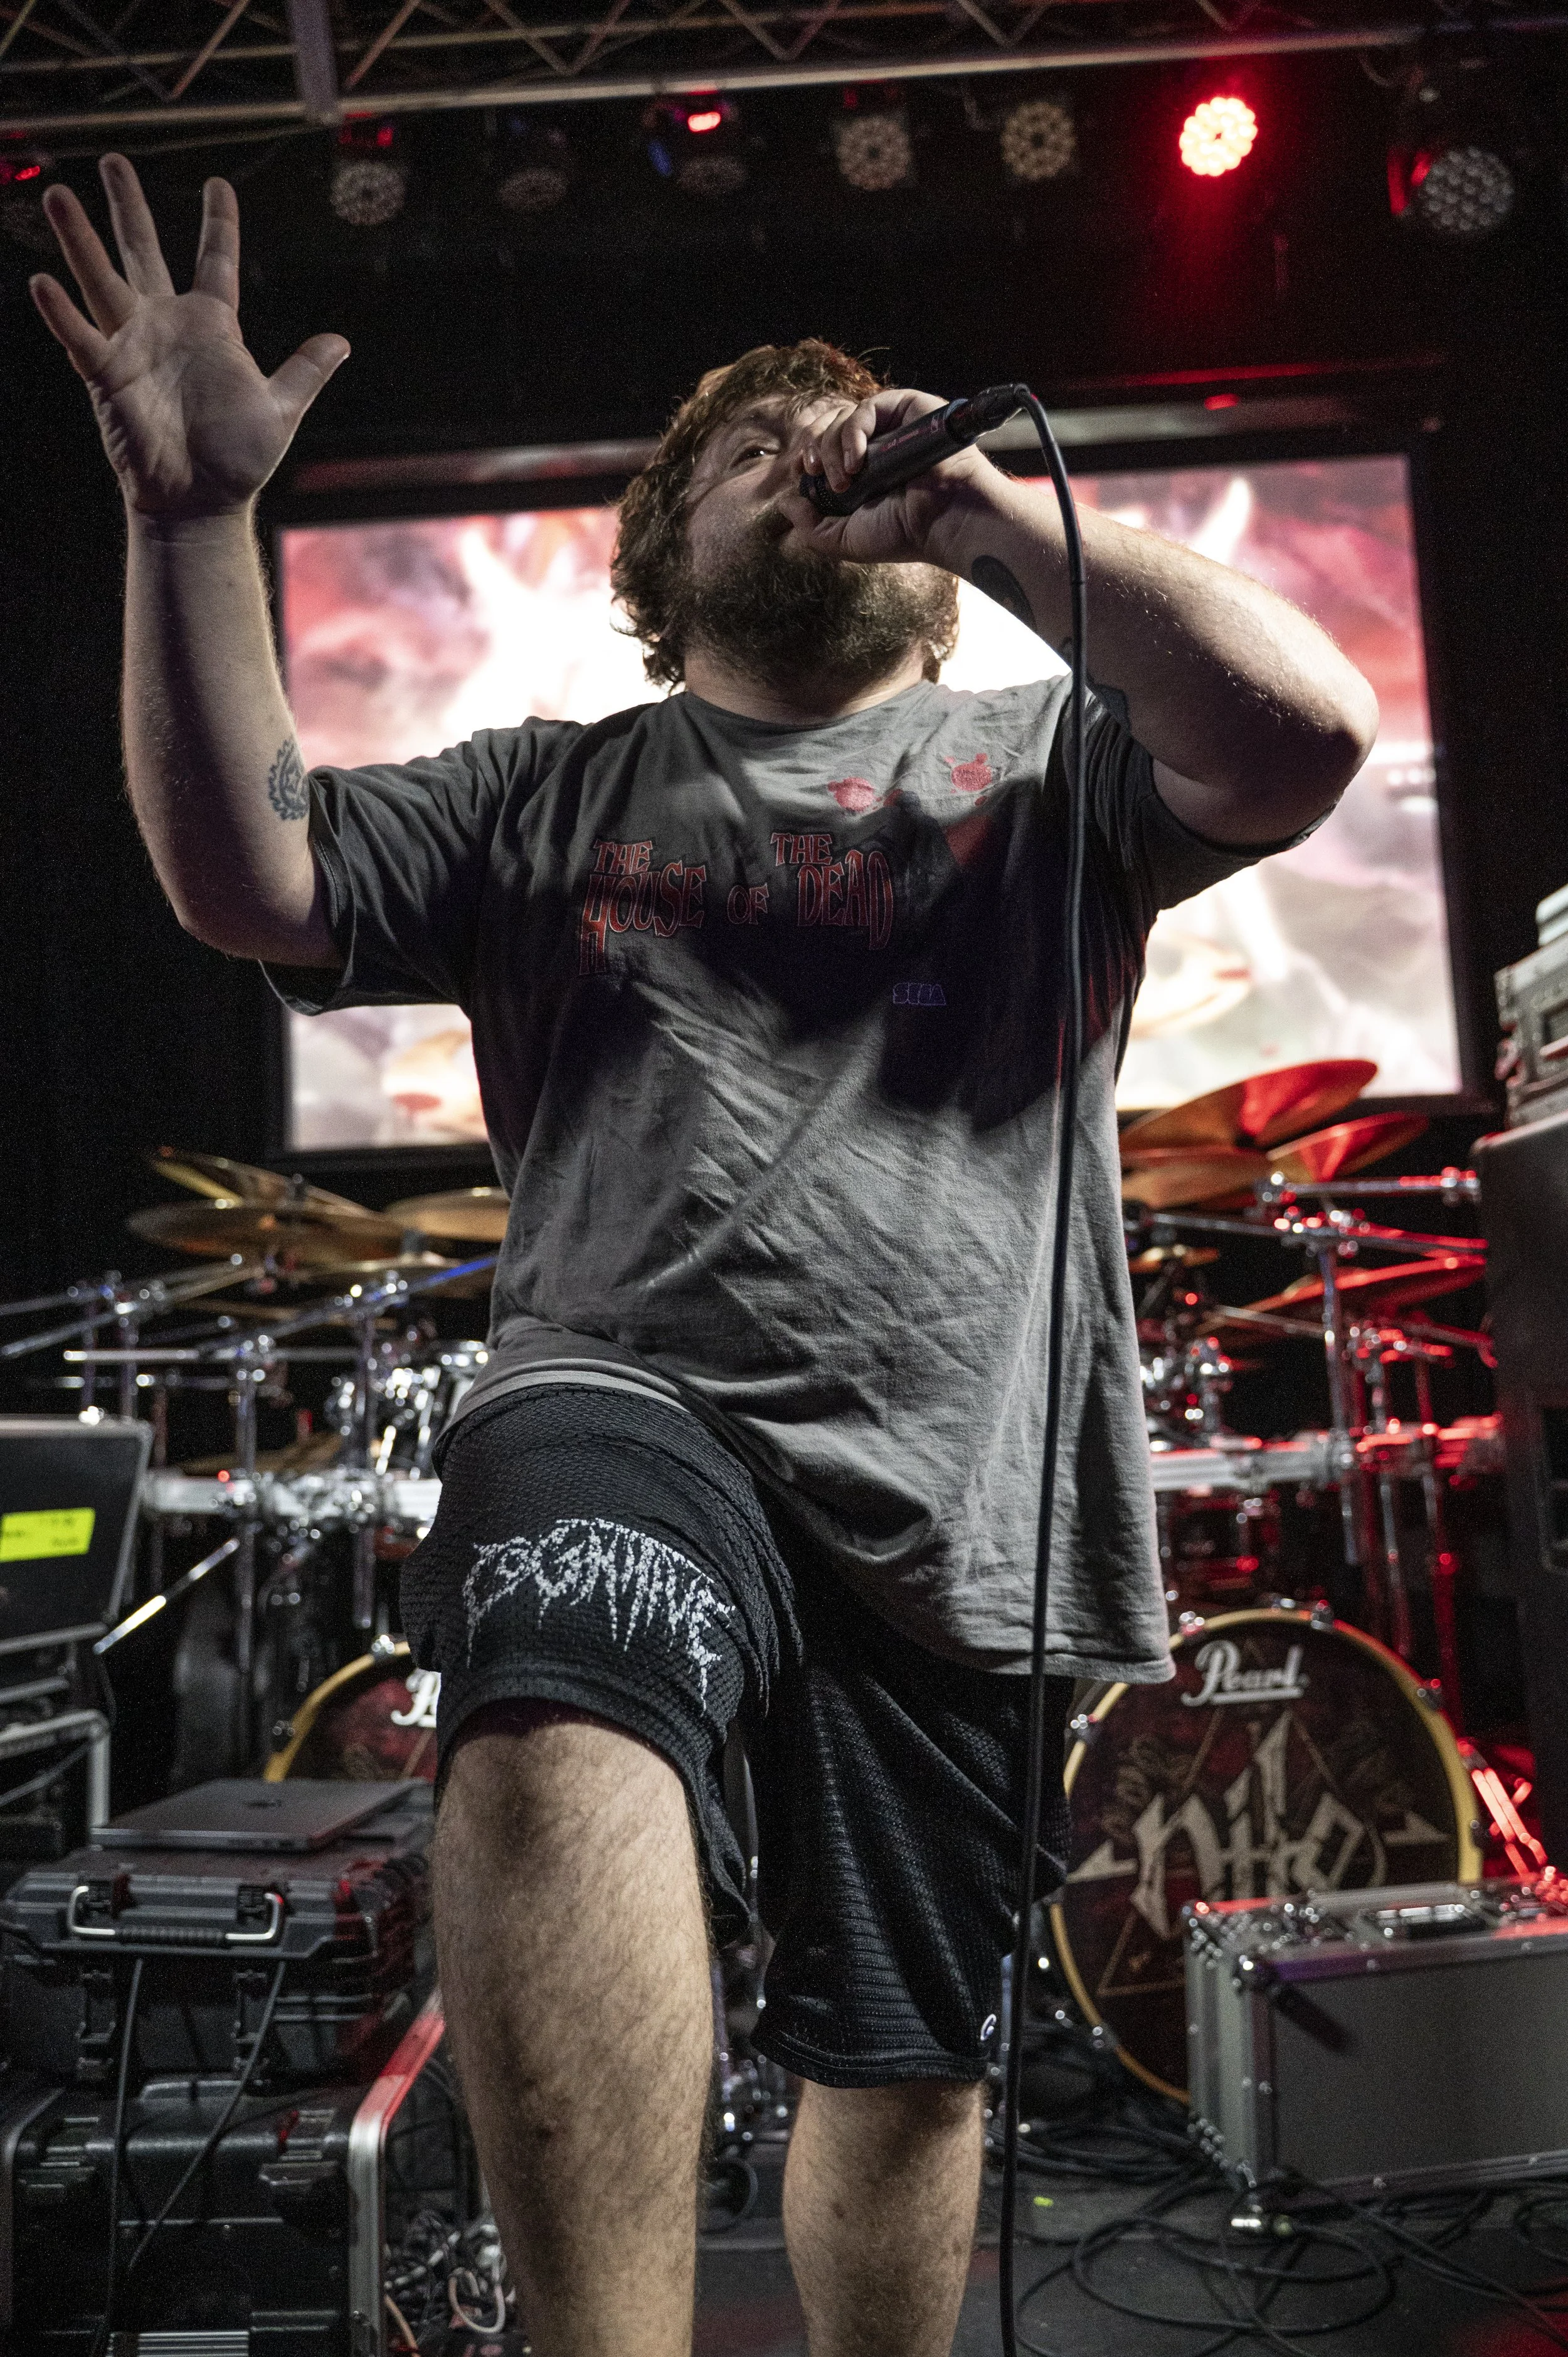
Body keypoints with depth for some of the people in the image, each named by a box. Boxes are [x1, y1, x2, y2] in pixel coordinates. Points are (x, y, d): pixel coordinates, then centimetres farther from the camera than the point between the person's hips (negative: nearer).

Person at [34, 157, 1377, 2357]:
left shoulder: (1043, 761, 14)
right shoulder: (555, 790, 17)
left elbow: (1306, 729, -4)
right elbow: (248, 878, 7)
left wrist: (977, 505, -2)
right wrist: (194, 517, -3)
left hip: (951, 1486, 1)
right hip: (632, 1403, 0)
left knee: (909, 2058, 13)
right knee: (553, 1740, -36)